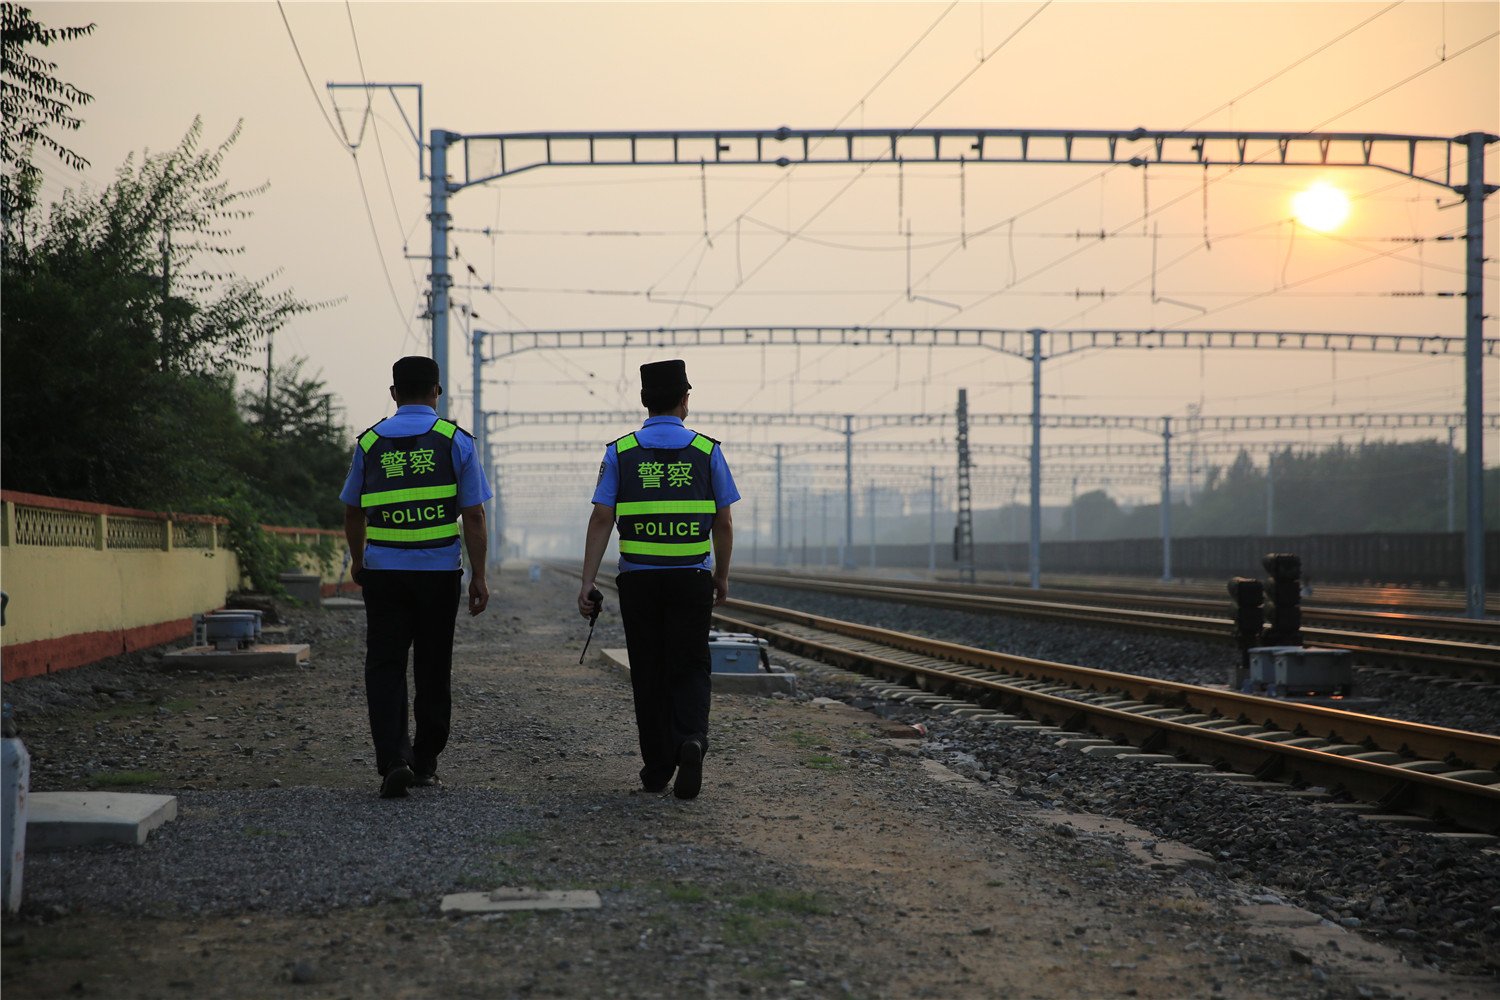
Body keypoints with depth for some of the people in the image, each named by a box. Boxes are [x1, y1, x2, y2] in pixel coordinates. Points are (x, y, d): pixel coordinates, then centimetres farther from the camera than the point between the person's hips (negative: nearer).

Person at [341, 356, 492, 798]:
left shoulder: (369, 442, 6)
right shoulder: (455, 440, 0)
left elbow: (353, 512, 16)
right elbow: (473, 516, -4)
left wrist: (357, 560, 32)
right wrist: (479, 577, 2)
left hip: (383, 570, 0)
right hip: (439, 572, 0)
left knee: (384, 666, 2)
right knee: (432, 669, 11)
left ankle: (393, 758, -15)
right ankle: (425, 764, 18)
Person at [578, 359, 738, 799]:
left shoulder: (620, 453, 0)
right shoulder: (706, 451, 0)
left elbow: (601, 519, -6)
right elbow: (724, 523, 3)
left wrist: (588, 582, -5)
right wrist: (722, 576, 15)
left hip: (638, 579, 1)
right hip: (692, 579, -1)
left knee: (649, 673, 10)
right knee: (689, 668, 5)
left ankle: (656, 768, 15)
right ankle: (692, 739, -21)